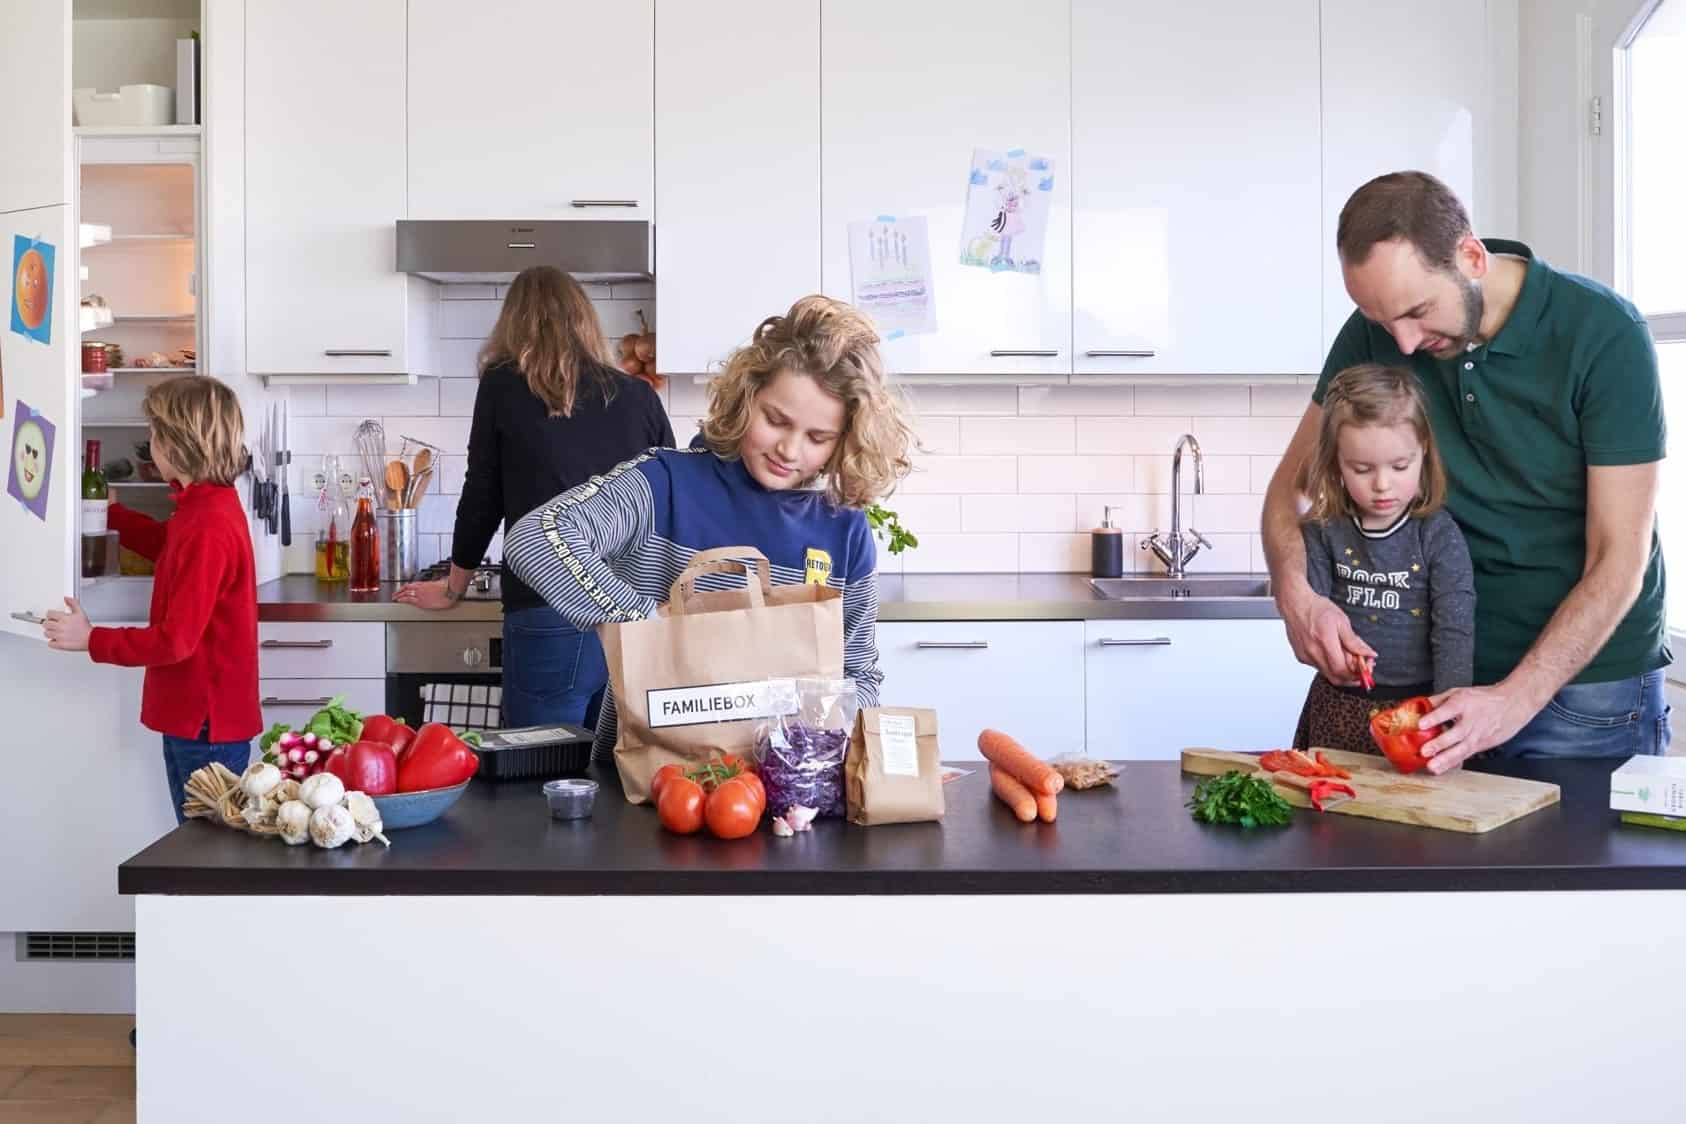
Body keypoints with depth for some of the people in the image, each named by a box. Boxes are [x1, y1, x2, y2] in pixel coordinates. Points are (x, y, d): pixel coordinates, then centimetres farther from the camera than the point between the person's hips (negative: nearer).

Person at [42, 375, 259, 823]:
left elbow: (175, 640, -22)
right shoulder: (207, 506, 6)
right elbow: (172, 546, 31)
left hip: (205, 723, -10)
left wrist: (92, 640, -11)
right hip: (196, 714, 10)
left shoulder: (207, 528, -24)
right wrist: (110, 513, 29)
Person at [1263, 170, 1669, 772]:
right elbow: (1292, 483, 0)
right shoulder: (1377, 330, -7)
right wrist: (1295, 591, -21)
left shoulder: (1605, 334, -18)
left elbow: (1617, 563, -18)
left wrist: (1515, 699, -29)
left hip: (1587, 677, -3)